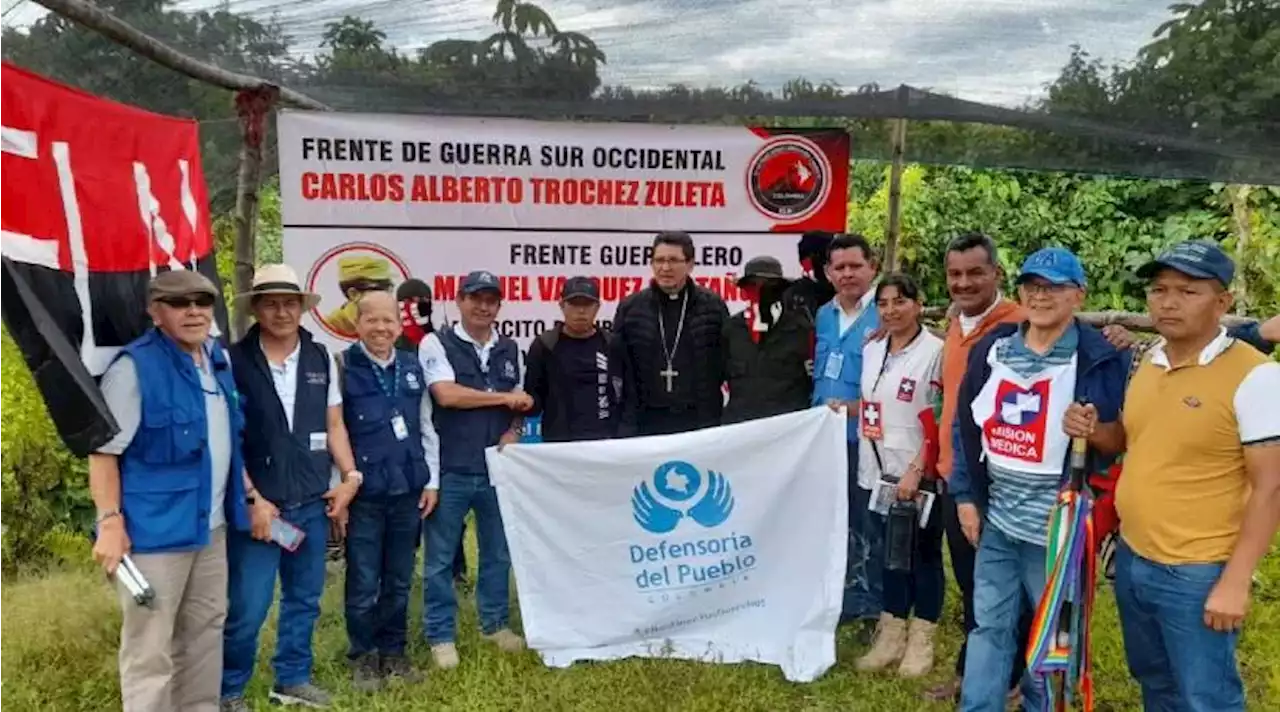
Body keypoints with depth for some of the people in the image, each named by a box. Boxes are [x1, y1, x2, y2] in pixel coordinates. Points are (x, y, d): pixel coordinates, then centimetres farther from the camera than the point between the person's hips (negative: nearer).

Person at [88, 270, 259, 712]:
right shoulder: (134, 367, -14)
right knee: (150, 645, 0)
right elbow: (103, 449, -16)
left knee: (206, 627, 18)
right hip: (156, 529, -8)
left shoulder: (219, 359, 10)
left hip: (210, 525, 8)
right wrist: (110, 522, -22)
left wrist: (252, 497, 17)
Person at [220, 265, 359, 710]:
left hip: (313, 503, 4)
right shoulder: (234, 361, -7)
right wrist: (252, 500, -11)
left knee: (304, 598, 15)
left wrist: (350, 477, 2)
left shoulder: (321, 359, 5)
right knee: (246, 608, 0)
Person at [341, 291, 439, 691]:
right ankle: (363, 657, 24)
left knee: (399, 581, 14)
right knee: (363, 584, 6)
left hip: (408, 492, 4)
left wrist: (432, 481, 9)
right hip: (363, 494, -4)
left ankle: (393, 653, 29)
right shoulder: (343, 368, -7)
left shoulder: (413, 368, 7)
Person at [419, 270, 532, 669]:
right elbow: (446, 395, -18)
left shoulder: (509, 350, 11)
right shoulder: (436, 344, -5)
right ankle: (441, 635, 18)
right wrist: (503, 397, -10)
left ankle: (496, 624, 31)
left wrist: (513, 431, -6)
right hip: (449, 468, -4)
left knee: (498, 552, 15)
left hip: (497, 467, 5)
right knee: (440, 557, 5)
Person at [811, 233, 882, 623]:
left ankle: (871, 607, 14)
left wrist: (857, 407, -24)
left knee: (866, 525, 0)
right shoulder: (823, 316, 12)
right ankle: (837, 599, 31)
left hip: (865, 438, -7)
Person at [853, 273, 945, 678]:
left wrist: (916, 470, -16)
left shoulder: (936, 351, -11)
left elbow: (940, 421, -13)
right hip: (878, 471, 6)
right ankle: (891, 634, 25)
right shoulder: (871, 350, 10)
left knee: (924, 555, 6)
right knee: (889, 554, 14)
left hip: (920, 476, -6)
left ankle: (921, 640, 19)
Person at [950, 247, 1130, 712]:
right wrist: (965, 495, 6)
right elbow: (966, 425, 9)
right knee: (989, 626, 12)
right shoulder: (992, 348, 5)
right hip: (996, 517, 4)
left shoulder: (1101, 359, -10)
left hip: (1057, 523, -4)